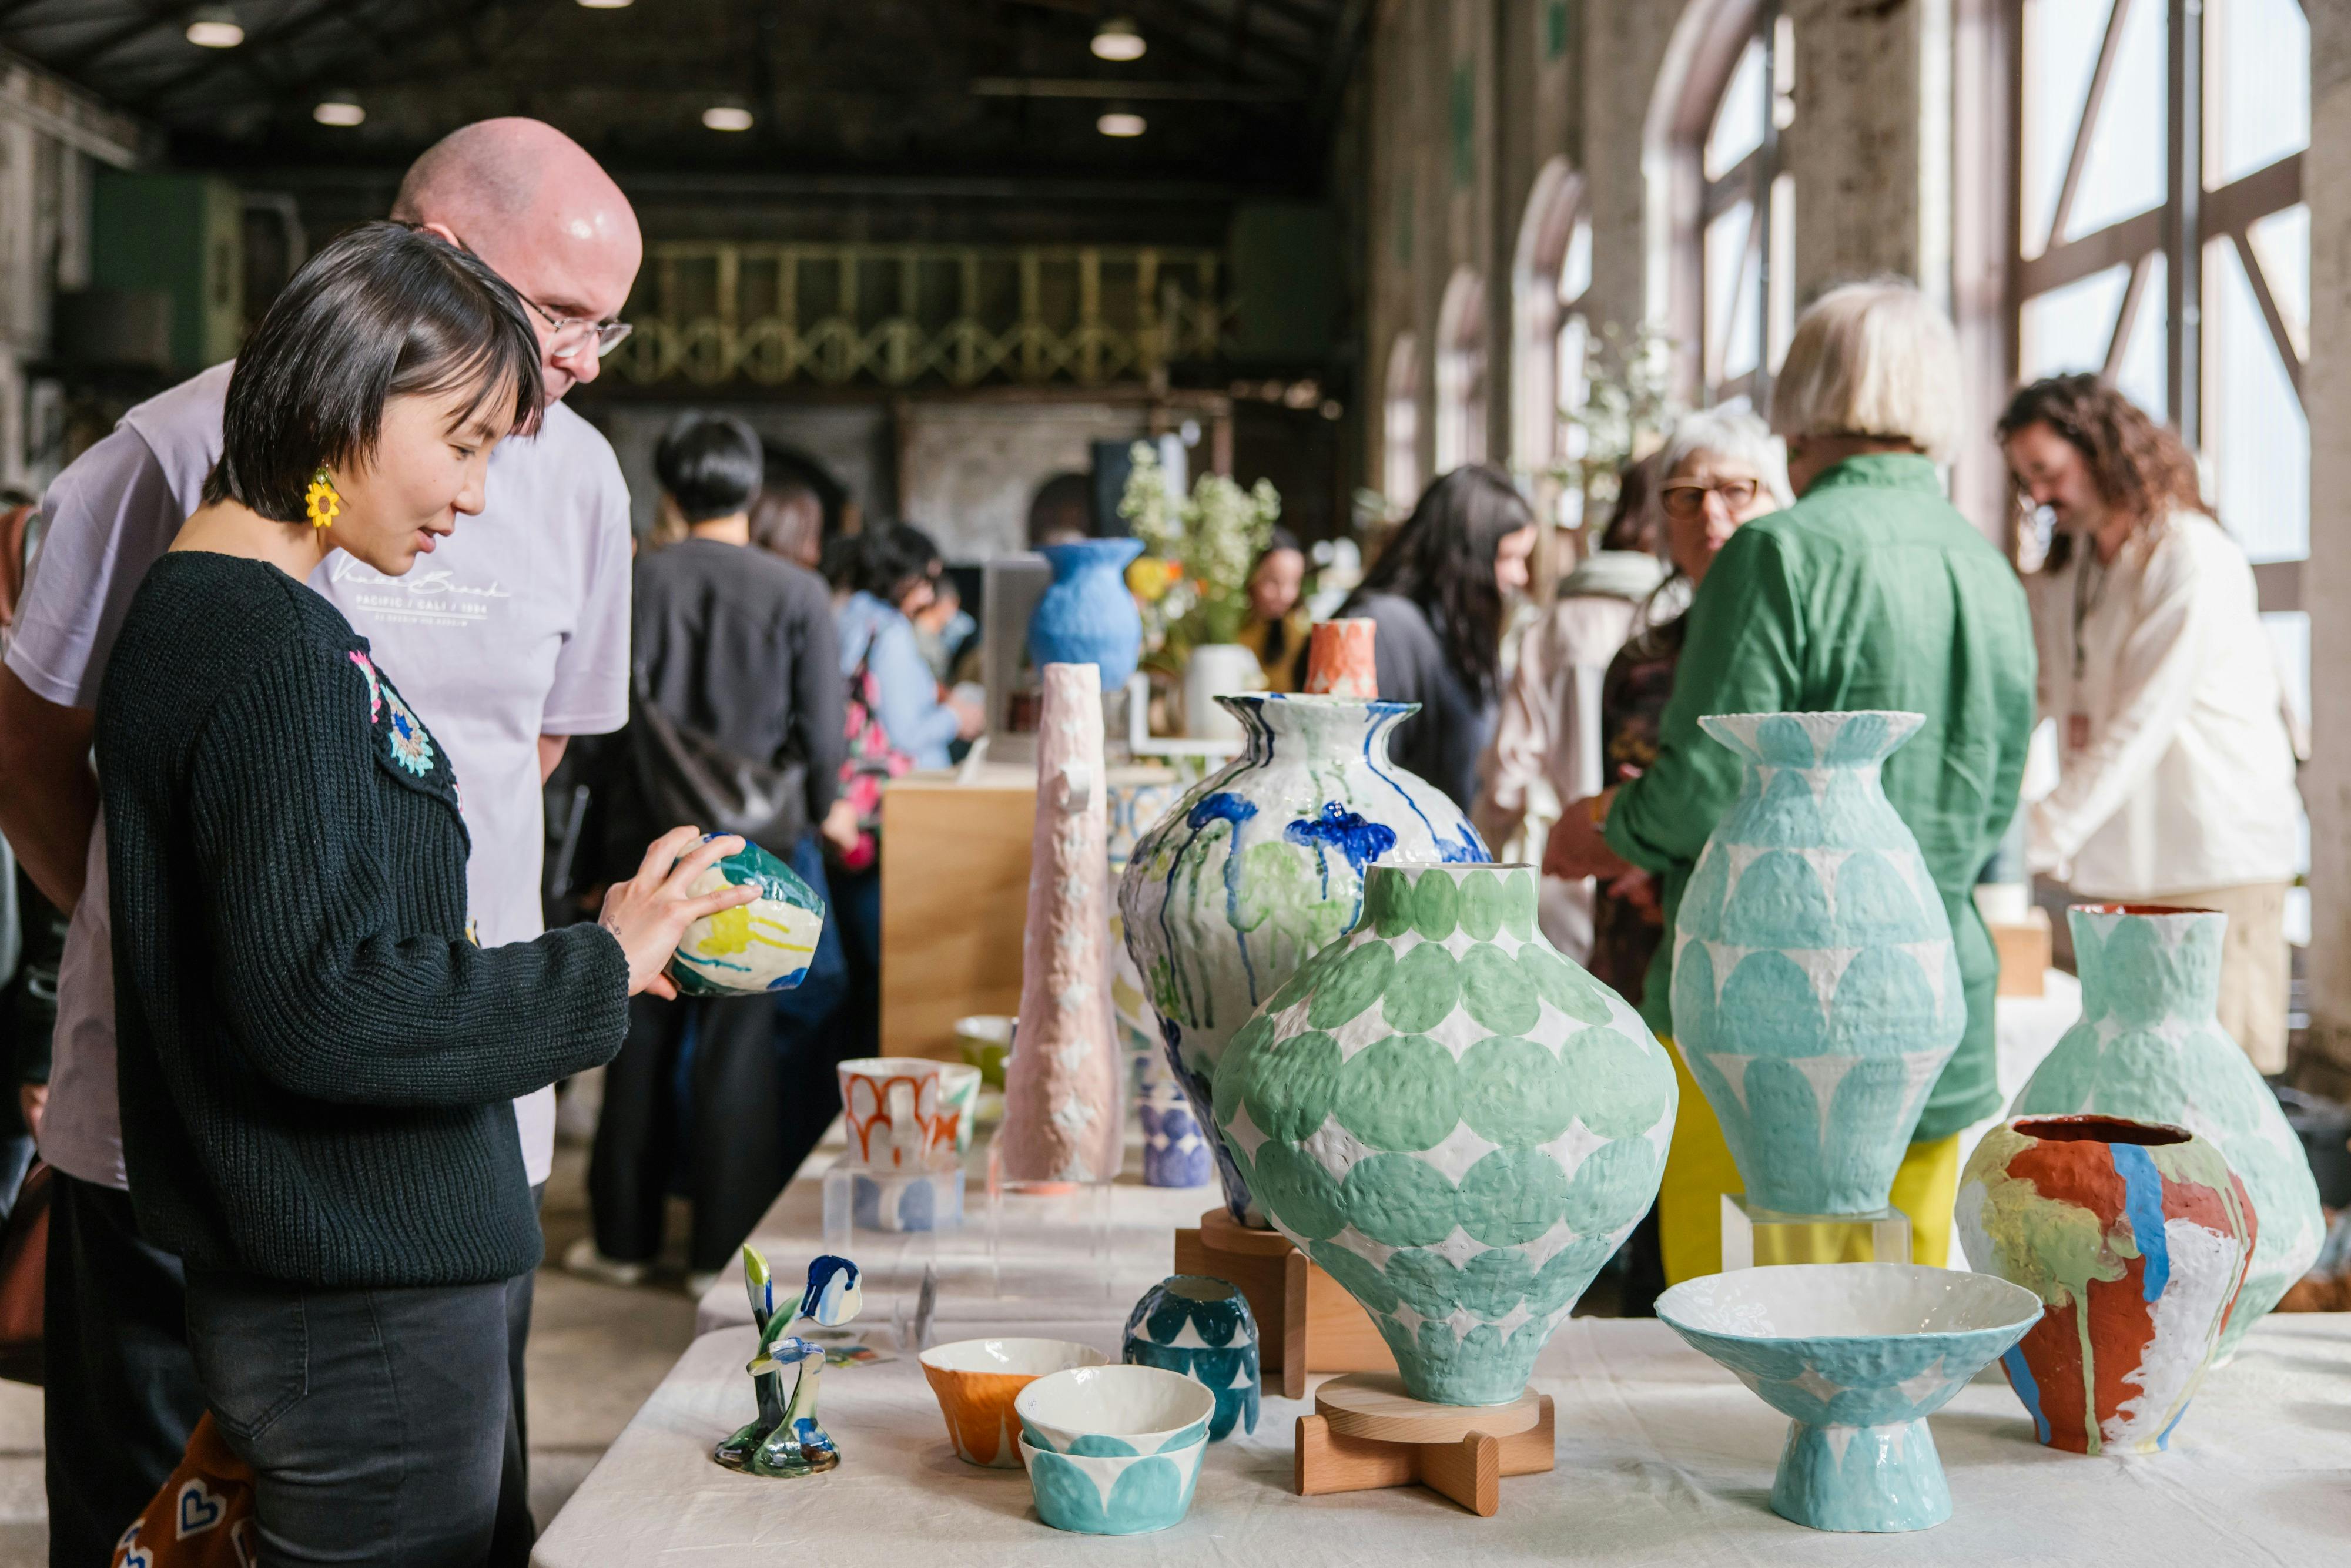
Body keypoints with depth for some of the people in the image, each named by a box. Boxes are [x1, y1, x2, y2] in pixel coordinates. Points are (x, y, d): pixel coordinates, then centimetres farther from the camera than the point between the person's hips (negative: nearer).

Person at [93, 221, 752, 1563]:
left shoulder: (206, 612, 12)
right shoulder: (267, 648, -19)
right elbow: (321, 1007, -24)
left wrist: (589, 952, 13)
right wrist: (598, 970, -16)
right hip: (364, 1309, -10)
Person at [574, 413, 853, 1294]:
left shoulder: (637, 582, -3)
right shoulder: (798, 594, -7)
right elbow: (822, 724, -4)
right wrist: (824, 807, 14)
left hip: (651, 835, 2)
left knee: (643, 1034, 12)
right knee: (738, 1039, 4)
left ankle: (623, 1237, 21)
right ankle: (723, 1248, 7)